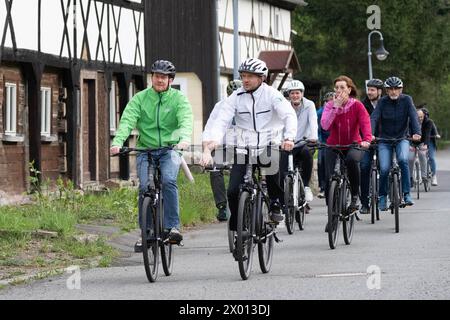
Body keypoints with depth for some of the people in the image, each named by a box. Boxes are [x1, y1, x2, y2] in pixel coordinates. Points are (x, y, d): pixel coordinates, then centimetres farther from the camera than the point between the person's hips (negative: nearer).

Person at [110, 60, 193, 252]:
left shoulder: (178, 99, 3)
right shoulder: (140, 98, 4)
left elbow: (186, 120, -14)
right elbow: (127, 121, -9)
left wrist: (185, 138, -36)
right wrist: (117, 142, -28)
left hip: (170, 150, -1)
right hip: (145, 150, 1)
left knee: (168, 180, -28)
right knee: (145, 187, -16)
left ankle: (172, 226, -23)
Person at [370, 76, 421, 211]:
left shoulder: (406, 100, -7)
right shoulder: (382, 102, -7)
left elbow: (413, 116, -18)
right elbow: (374, 118, -18)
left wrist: (416, 133, -36)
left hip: (402, 139, 0)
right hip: (385, 140, 0)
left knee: (403, 160, -28)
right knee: (384, 169, -13)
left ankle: (406, 194, -21)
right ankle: (382, 196, 10)